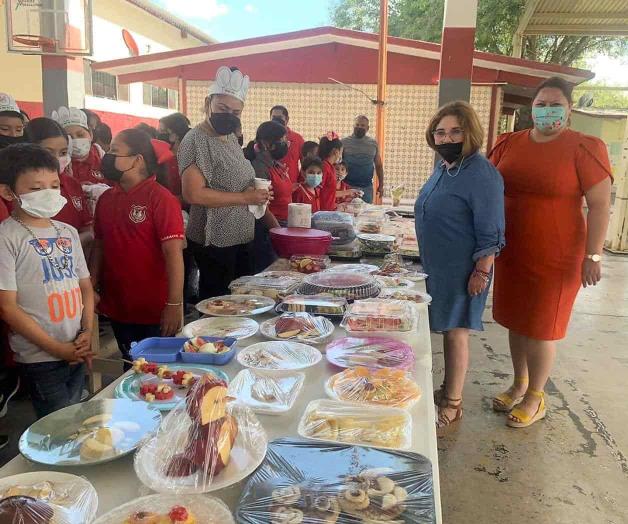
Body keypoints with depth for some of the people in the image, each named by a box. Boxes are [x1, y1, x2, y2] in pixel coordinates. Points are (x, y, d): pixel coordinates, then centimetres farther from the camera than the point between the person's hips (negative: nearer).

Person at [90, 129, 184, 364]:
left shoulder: (160, 198, -14)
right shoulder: (106, 199, 4)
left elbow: (173, 252, -18)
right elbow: (99, 246, 12)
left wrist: (175, 305, -21)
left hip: (155, 311, -5)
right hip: (116, 308, 6)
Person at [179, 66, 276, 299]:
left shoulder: (231, 138, 13)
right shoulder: (196, 140, -14)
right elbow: (193, 193, -24)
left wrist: (269, 219, 8)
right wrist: (245, 198, -21)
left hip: (242, 238, 9)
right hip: (215, 241, -9)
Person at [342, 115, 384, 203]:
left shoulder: (373, 143, 9)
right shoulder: (344, 142, 2)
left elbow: (378, 165, 13)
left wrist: (381, 185, 9)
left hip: (367, 187, 2)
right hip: (348, 186, -2)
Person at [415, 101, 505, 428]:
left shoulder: (481, 174, -17)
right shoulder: (443, 168, 10)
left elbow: (491, 232, -18)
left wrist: (482, 272, -19)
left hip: (462, 272, -8)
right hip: (437, 267, 8)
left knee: (455, 333, 2)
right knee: (446, 330, 17)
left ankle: (452, 405, 18)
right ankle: (448, 390, 33)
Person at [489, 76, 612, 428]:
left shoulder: (585, 148, -8)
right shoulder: (510, 144, 6)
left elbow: (600, 205, -9)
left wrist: (593, 256, -13)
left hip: (554, 257, -5)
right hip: (511, 251, 5)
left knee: (539, 328, 5)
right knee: (515, 321, 15)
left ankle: (535, 398, 25)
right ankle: (519, 385, 35)